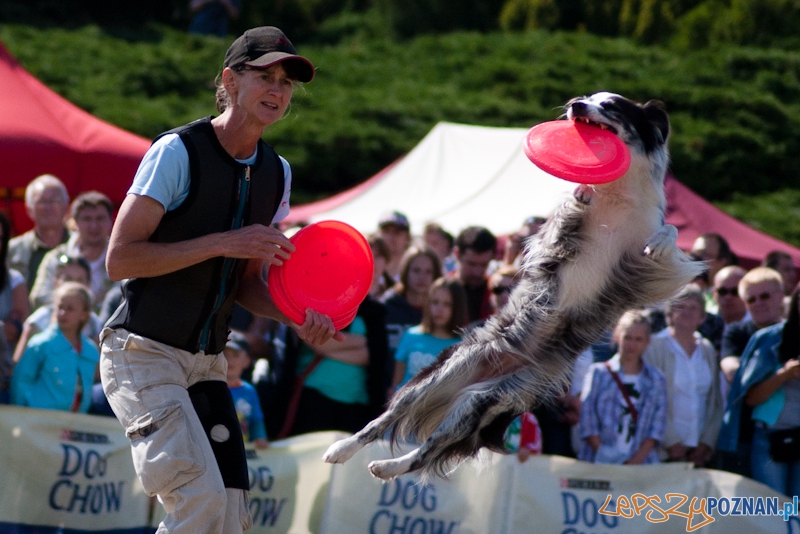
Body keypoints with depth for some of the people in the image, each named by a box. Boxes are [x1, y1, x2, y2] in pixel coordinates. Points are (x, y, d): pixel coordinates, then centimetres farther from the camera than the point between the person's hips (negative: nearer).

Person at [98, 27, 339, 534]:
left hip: (206, 365, 7)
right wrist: (225, 243, -22)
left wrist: (296, 316, -4)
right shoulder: (178, 151, -13)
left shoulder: (277, 174, 9)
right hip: (143, 354, -7)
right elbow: (120, 259, -18)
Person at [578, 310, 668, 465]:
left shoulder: (656, 380, 12)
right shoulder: (598, 373, 8)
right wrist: (604, 456, -12)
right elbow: (587, 421, 0)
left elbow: (658, 427, 5)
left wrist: (636, 460, -9)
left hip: (641, 464, 1)